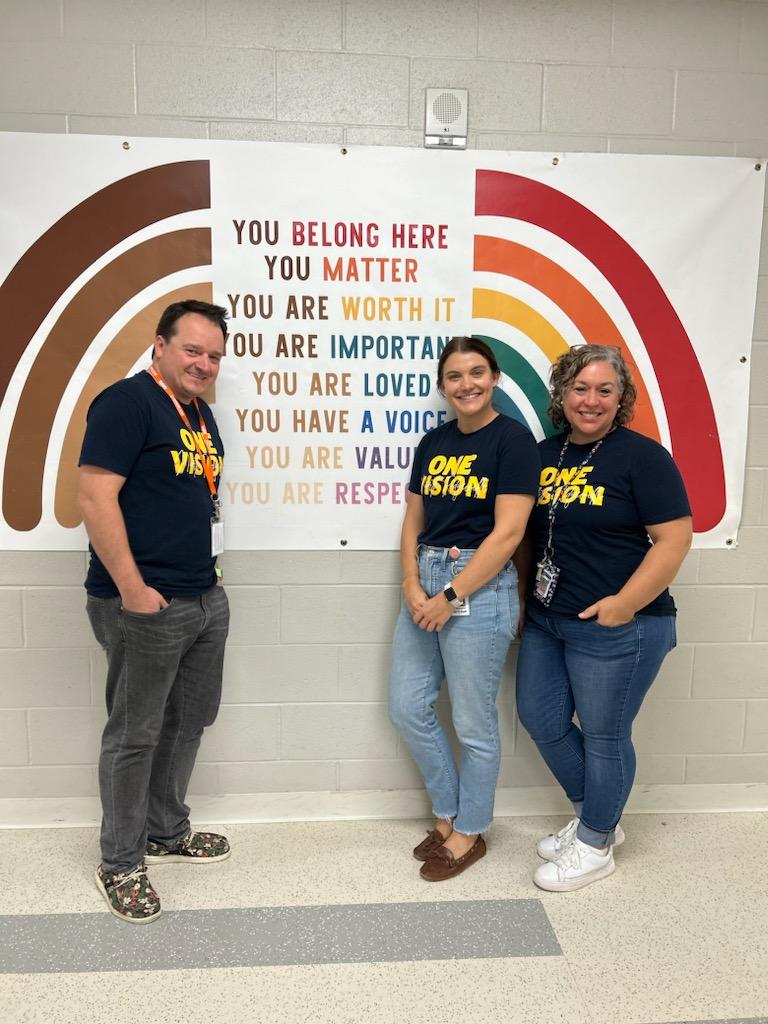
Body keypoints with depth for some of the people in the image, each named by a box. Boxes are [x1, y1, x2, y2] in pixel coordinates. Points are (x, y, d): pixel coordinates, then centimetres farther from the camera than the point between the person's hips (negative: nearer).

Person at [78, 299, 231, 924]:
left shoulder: (200, 414, 14)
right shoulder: (128, 402, -12)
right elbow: (95, 499, -19)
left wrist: (203, 574, 17)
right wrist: (133, 589, -21)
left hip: (205, 600, 9)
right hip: (145, 605, -9)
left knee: (188, 722, 19)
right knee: (134, 734, 5)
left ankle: (166, 832, 39)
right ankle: (120, 864, 24)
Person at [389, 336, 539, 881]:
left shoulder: (513, 438, -8)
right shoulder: (434, 442, 11)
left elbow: (507, 532, -15)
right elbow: (413, 524, 11)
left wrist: (450, 597, -16)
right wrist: (412, 586, -4)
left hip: (480, 586, -7)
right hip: (425, 582, 7)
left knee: (474, 723, 7)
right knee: (407, 708, 12)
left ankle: (470, 832, 29)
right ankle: (448, 813, 34)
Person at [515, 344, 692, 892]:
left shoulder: (642, 456, -11)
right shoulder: (545, 453, 8)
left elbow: (675, 537, -15)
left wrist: (625, 604, -20)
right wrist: (520, 598, 8)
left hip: (615, 627, -7)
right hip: (545, 621, 7)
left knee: (603, 735, 7)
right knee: (541, 719, 15)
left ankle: (595, 846, 30)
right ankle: (596, 816, 39)